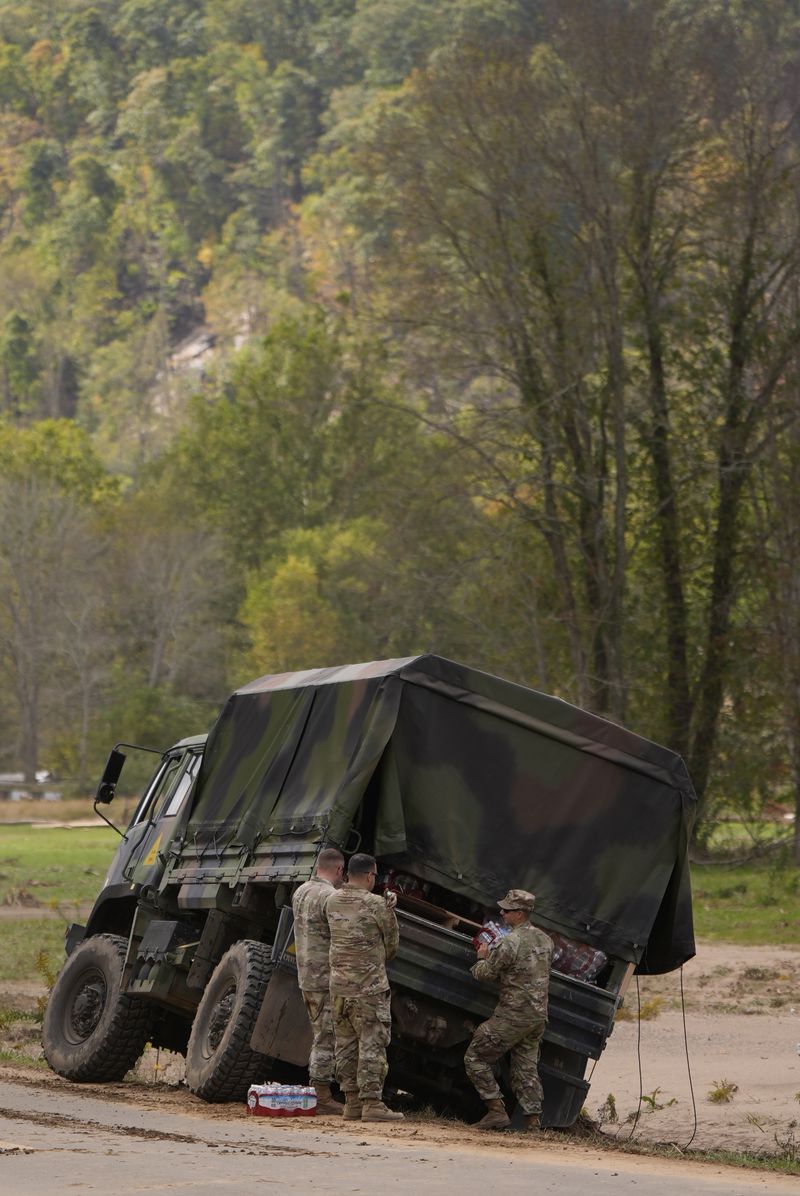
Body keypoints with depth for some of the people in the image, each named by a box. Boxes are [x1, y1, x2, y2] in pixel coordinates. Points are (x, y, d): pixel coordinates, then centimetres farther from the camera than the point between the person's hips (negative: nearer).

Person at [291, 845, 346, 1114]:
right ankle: (322, 1096, -2)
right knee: (326, 1039, -4)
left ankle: (317, 1094, 18)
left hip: (306, 978, 9)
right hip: (327, 979, -9)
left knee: (320, 1038, 16)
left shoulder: (300, 893, 12)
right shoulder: (330, 897, -16)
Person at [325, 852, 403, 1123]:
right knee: (372, 1044, -4)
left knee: (346, 1045, 11)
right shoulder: (376, 905, -11)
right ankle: (372, 1103, -6)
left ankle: (352, 1102, 14)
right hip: (369, 988, -6)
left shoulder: (332, 902, 6)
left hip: (339, 986, 6)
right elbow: (392, 943, -2)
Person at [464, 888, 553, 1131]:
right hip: (539, 1015, 8)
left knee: (475, 1058, 4)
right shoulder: (545, 939, 8)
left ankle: (496, 1109, -2)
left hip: (512, 1015, -8)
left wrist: (482, 957, 11)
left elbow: (484, 973, -11)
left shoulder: (510, 943, -18)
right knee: (526, 1067, 13)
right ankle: (533, 1120, 6)